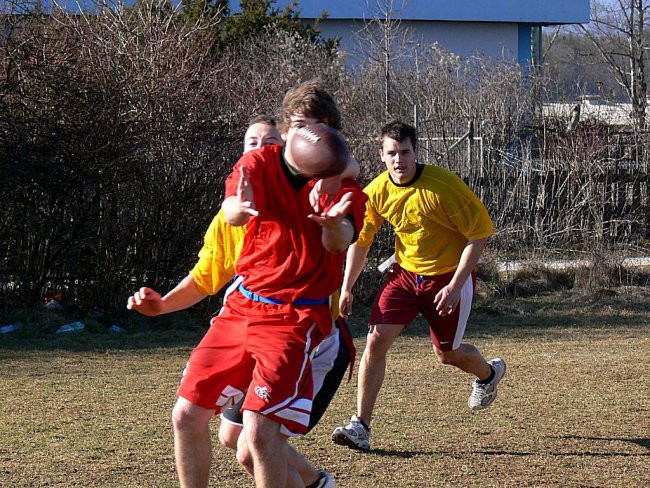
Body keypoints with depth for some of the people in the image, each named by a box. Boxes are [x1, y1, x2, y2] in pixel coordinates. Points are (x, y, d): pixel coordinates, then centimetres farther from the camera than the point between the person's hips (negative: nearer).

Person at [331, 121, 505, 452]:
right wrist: (347, 287, 0)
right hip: (404, 274, 3)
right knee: (377, 340, -13)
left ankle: (489, 373, 46)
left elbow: (479, 234, -17)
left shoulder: (443, 186, -23)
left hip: (449, 277, -3)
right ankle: (360, 426, -10)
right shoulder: (377, 192, -9)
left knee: (447, 354, 9)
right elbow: (360, 239, 6)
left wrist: (455, 285, -21)